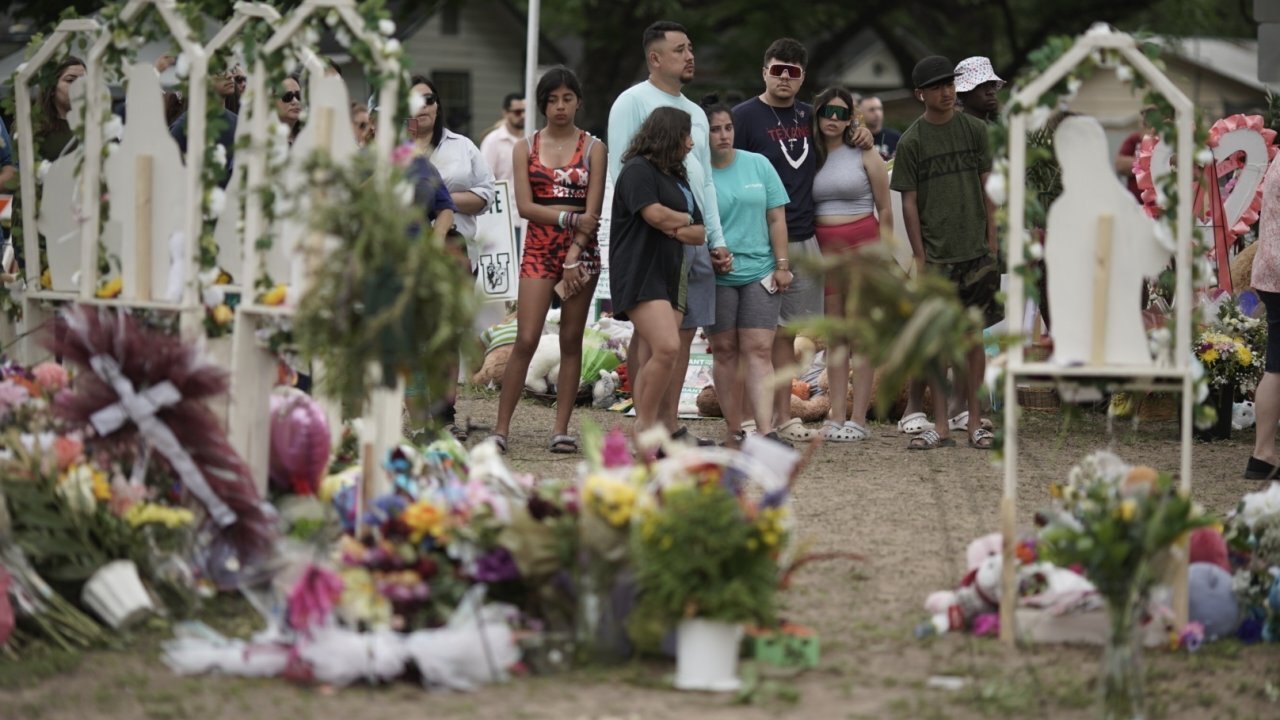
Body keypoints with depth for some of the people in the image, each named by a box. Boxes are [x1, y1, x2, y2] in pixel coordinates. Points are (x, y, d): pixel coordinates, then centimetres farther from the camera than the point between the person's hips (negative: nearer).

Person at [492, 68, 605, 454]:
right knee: (526, 340, -10)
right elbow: (525, 206, -1)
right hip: (539, 249, 0)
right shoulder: (526, 148, 8)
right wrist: (569, 218, -13)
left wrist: (573, 258, -11)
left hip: (581, 249, 0)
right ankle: (501, 427, -7)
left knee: (571, 341, 2)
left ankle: (561, 429, 5)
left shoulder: (593, 148, 5)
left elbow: (592, 211, -3)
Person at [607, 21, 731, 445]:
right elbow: (621, 173, -8)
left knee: (684, 331, 5)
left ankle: (670, 427, 9)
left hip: (694, 238, 8)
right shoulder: (633, 103, -2)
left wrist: (717, 240, 16)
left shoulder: (695, 113, 21)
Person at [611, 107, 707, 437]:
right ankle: (645, 424, -12)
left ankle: (647, 432, 0)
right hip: (640, 274, -9)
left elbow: (700, 233, 18)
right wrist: (687, 220, 3)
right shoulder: (638, 171, -4)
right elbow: (655, 214, -17)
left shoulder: (678, 178, 23)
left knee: (658, 357, 1)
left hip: (671, 275, 9)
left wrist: (679, 230, -5)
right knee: (667, 348, -22)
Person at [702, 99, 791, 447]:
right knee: (725, 351, 5)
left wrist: (781, 265, 3)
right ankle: (734, 431, 11)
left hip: (760, 272, 1)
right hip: (715, 276, -1)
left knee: (758, 350, -6)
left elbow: (776, 218, 8)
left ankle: (767, 431, -14)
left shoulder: (758, 165, 6)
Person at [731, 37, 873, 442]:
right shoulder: (745, 116, -5)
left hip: (803, 241, 6)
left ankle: (783, 417, 14)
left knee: (786, 333, 9)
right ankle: (751, 419, -2)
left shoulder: (808, 116, 13)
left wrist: (860, 135, 11)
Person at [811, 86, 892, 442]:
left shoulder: (865, 155, 0)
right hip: (823, 247, 4)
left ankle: (858, 418, -6)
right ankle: (837, 415, 6)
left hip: (861, 242, -4)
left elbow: (885, 210, 0)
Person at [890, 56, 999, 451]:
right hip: (935, 254, -1)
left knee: (974, 336, 5)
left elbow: (987, 190, 9)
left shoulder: (974, 129, 5)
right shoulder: (912, 141, 0)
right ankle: (940, 426, 5)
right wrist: (919, 256, -5)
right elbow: (909, 202, 1)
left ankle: (974, 422, 11)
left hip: (975, 252, 1)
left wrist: (992, 245, 5)